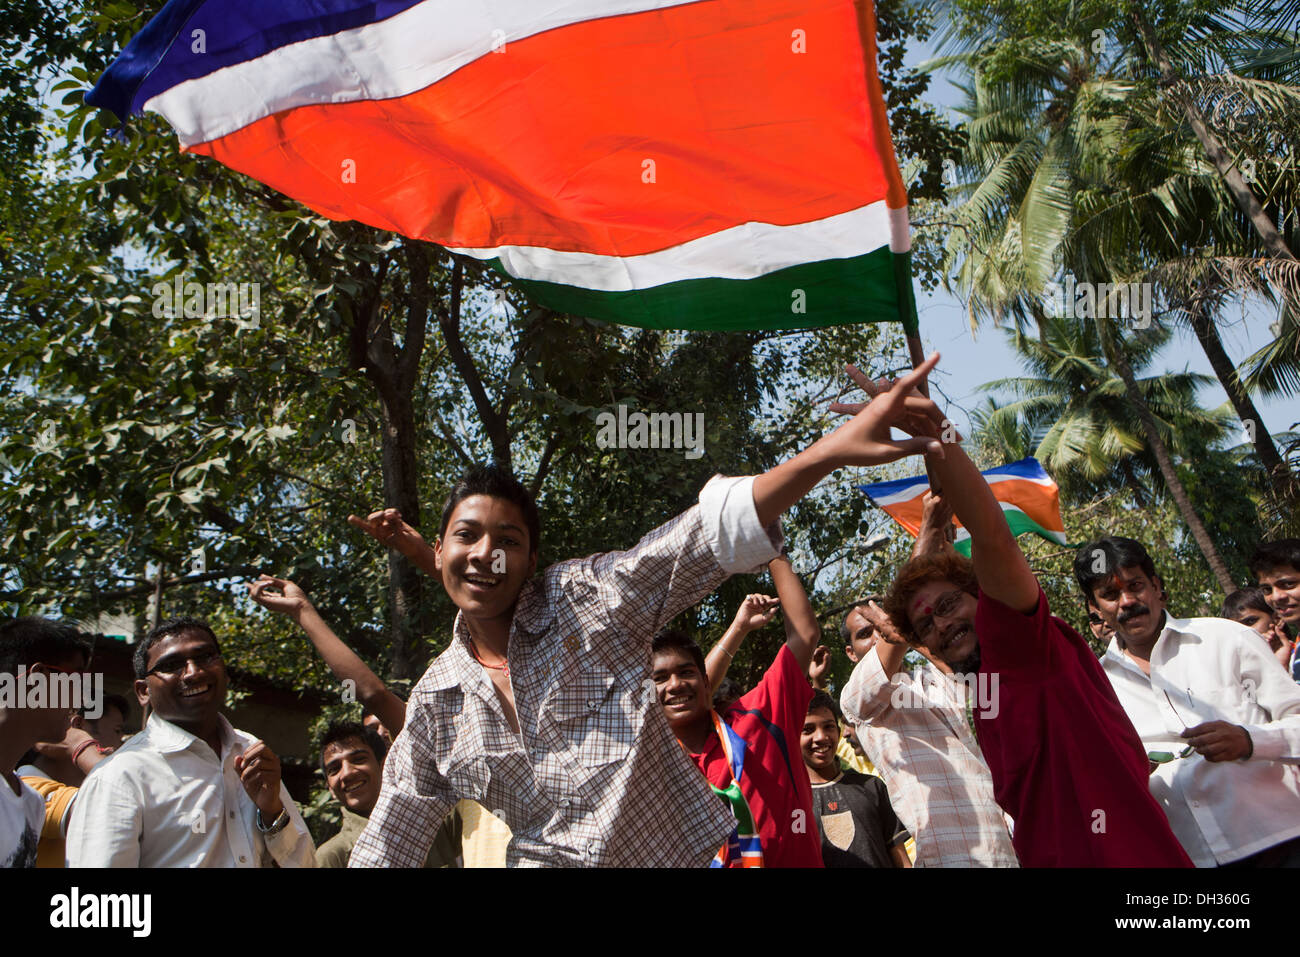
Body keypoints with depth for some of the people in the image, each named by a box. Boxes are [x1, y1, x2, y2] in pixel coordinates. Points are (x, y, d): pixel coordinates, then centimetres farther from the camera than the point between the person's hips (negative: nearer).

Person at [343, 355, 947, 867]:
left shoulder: (584, 598, -6)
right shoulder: (434, 703, 5)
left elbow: (708, 534, -18)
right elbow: (390, 839, 12)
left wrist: (831, 451, -30)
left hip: (674, 846, -2)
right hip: (547, 858, 3)